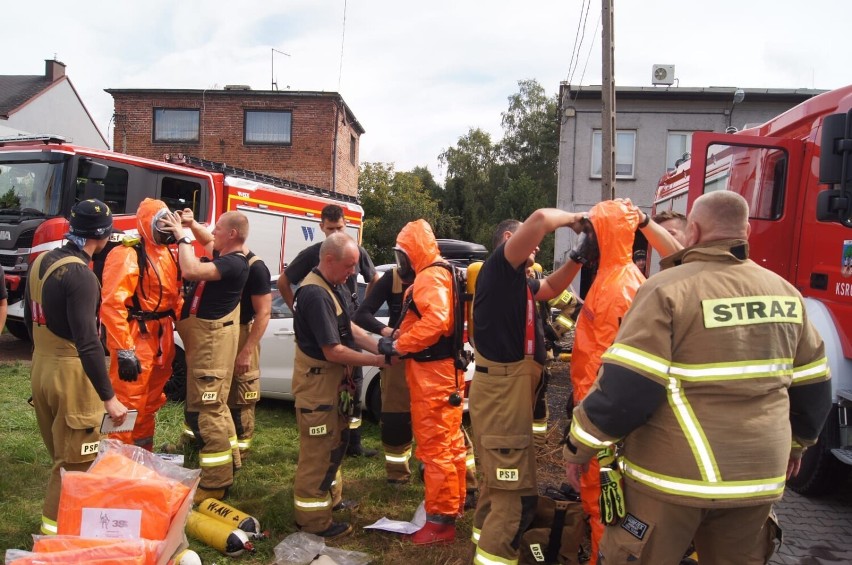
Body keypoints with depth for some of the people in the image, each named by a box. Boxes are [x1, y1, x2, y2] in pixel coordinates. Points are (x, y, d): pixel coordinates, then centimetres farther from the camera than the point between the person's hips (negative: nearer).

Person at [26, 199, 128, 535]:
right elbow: (87, 343, -27)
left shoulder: (41, 262, 5)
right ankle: (56, 529, 14)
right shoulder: (80, 275, -22)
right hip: (69, 373, -9)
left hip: (41, 367, 9)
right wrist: (109, 398, -25)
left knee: (60, 454, 22)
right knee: (74, 460, 5)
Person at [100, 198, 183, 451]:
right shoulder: (127, 255, -16)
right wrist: (124, 351, -26)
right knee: (129, 403, -1)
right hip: (136, 338, -9)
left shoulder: (166, 253, 12)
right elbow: (112, 304, -23)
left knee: (151, 401, 20)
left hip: (161, 338, 9)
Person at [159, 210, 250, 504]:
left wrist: (182, 237, -21)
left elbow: (191, 271, -34)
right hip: (207, 337, 11)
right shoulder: (226, 256, 9)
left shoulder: (233, 264, -21)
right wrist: (192, 225, 13)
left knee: (203, 410, -8)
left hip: (211, 340, -11)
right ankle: (228, 462, 35)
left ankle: (215, 483, -1)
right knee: (215, 406, 21)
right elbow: (209, 244, 31)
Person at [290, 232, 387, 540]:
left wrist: (380, 349, -3)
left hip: (332, 376, 10)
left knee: (336, 440, 23)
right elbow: (333, 351, -27)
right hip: (317, 378, -10)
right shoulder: (316, 294, -27)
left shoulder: (333, 286, 4)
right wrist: (377, 361, -17)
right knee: (319, 448, 2)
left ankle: (330, 497, 41)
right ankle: (313, 520, 17)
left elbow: (349, 327, 9)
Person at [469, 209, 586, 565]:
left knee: (499, 477, 24)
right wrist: (573, 219, -6)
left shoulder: (518, 280, 16)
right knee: (516, 489, -6)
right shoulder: (499, 265, -12)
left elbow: (552, 287, 28)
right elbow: (540, 219, -24)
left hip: (507, 385, 11)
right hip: (502, 387, -11)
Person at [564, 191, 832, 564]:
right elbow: (812, 389, 14)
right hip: (758, 473, 6)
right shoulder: (785, 294, 5)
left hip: (673, 473, -6)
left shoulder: (668, 289, -15)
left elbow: (625, 388, -20)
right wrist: (794, 442, 30)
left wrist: (579, 445, -8)